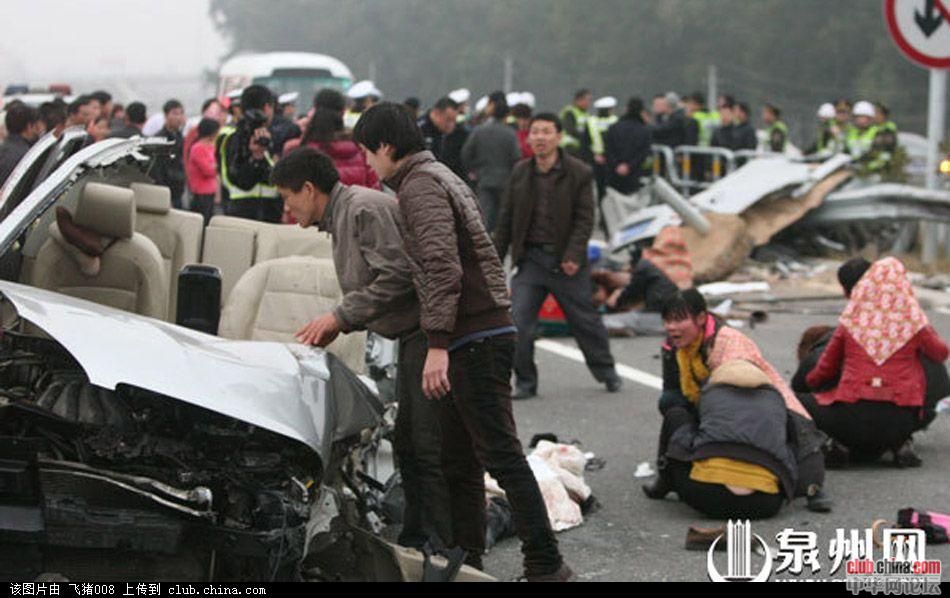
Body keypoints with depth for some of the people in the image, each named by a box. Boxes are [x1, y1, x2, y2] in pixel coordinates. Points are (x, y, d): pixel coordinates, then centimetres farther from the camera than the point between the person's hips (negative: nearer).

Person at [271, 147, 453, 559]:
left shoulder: (364, 209, -12)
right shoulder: (340, 219, 20)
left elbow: (398, 276, -21)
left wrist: (340, 316, -16)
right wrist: (336, 325, 13)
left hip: (429, 334, -11)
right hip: (412, 337, 11)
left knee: (429, 447, -11)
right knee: (408, 444, 14)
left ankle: (442, 548, -9)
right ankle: (414, 541, 22)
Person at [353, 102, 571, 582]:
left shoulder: (420, 186, -10)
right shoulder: (438, 176, 22)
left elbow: (442, 267, -22)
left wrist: (437, 344, -25)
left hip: (474, 339, -11)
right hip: (480, 335, 11)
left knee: (500, 454, -11)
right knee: (458, 460, 14)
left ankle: (545, 565, -11)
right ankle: (465, 558, 19)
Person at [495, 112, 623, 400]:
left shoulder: (579, 173, -6)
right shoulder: (520, 173, 5)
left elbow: (585, 219, -9)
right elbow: (506, 220, 10)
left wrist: (573, 255, -21)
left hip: (566, 262, -2)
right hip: (530, 259, 2)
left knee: (586, 321, 10)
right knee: (518, 323, -7)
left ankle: (606, 371, 32)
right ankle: (525, 382, 7)